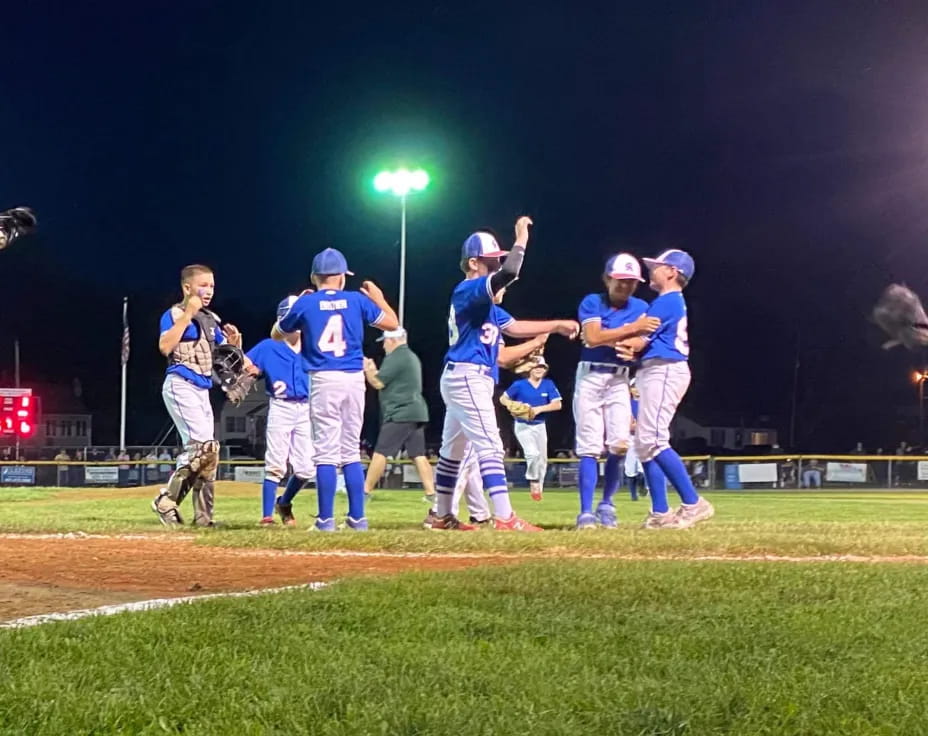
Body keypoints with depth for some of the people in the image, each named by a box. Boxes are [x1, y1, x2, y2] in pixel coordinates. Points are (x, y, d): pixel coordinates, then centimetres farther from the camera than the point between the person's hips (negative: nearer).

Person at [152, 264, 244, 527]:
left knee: (199, 450, 8)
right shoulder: (175, 314, -7)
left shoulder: (211, 319, 15)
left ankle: (202, 516, 10)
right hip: (180, 386, -8)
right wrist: (188, 315, -22)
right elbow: (165, 347, -23)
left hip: (202, 391, 8)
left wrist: (234, 342, -4)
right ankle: (167, 500, -11)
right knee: (204, 446, -19)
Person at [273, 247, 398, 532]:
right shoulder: (357, 300, 5)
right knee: (351, 450, 10)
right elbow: (392, 323, 15)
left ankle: (326, 519, -4)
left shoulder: (305, 303, 1)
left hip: (323, 380, -2)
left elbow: (277, 334, 16)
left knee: (326, 451, -1)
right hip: (354, 380, 2)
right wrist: (378, 298, 29)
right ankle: (357, 518, 9)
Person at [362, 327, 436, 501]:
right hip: (416, 413, 9)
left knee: (380, 453, -6)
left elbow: (378, 383, -9)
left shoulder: (395, 358, -9)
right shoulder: (412, 357, 21)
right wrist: (374, 371, 23)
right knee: (418, 455, 4)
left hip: (400, 414, -9)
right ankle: (431, 493, -5)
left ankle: (365, 492, -5)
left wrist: (367, 370, 6)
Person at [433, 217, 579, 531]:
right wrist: (522, 239, -17)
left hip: (468, 379, 11)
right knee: (490, 446, -16)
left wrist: (556, 325, 13)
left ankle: (443, 516, 23)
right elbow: (509, 274, -30)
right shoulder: (468, 290, -14)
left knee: (453, 450, 15)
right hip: (467, 378, -11)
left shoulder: (482, 301, 18)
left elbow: (513, 327, 18)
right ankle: (504, 518, -22)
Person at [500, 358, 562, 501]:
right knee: (533, 453, -23)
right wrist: (510, 404, -24)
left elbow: (557, 404, -10)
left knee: (542, 459, 9)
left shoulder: (548, 384, -4)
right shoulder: (520, 385, -9)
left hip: (540, 426, 4)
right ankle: (533, 483, 0)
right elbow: (503, 398, -1)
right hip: (522, 425, -3)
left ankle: (539, 488, 29)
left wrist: (539, 409, -23)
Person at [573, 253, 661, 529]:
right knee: (590, 447, -7)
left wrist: (608, 338, -17)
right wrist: (631, 328, -21)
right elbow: (592, 338, -15)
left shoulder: (641, 308, 8)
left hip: (620, 381, 2)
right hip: (590, 377, -2)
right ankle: (586, 512, -10)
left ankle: (607, 505, 10)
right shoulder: (592, 302, 0)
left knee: (620, 445, -9)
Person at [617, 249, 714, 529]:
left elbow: (639, 341, -12)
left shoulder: (666, 301, -8)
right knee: (645, 443, 8)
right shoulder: (674, 303, 23)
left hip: (664, 371, -11)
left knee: (653, 440, -18)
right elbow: (649, 342, 12)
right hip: (656, 373, 11)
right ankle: (660, 514, 6)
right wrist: (632, 351, -8)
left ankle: (693, 503, -20)